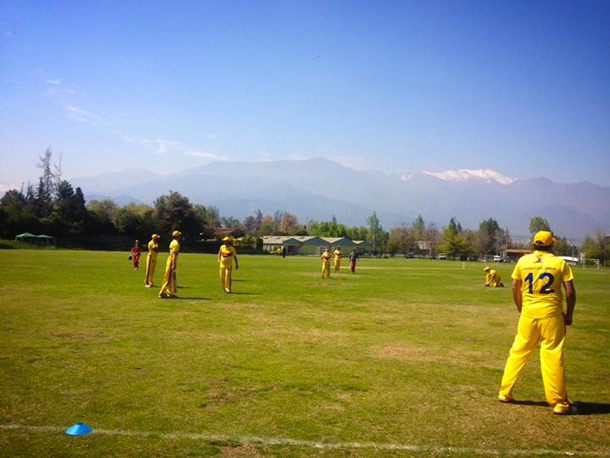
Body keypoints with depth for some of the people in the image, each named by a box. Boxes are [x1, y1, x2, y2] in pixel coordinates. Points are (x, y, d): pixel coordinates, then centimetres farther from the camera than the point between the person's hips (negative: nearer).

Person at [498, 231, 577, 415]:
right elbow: (570, 292, -4)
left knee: (518, 353, 12)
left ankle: (504, 393, 19)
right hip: (551, 314, -2)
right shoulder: (560, 263, -2)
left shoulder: (523, 261, 3)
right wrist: (569, 315, 7)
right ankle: (559, 403, 9)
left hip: (528, 314, 2)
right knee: (553, 357, 2)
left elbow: (515, 288, 7)